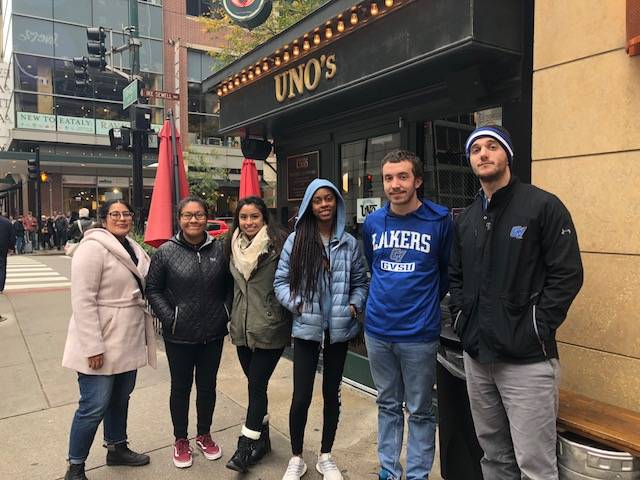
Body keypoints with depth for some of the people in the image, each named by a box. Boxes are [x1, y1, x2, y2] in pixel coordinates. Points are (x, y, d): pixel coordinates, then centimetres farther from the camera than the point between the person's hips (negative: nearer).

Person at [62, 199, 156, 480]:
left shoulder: (133, 249, 10)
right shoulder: (93, 248, -15)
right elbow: (82, 301, -20)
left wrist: (144, 336, 18)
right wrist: (92, 347, -23)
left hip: (128, 340, 8)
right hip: (102, 343, -8)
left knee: (120, 398, 19)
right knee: (94, 405, -1)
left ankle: (117, 448, 37)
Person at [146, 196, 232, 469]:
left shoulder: (219, 249, -2)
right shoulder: (166, 252, -8)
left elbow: (230, 285, 7)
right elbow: (153, 289, -3)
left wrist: (226, 312, -3)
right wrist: (169, 318, -10)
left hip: (213, 334, 2)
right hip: (179, 336, -2)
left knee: (207, 386, 17)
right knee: (181, 387, 14)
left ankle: (204, 435, 39)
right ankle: (181, 441, 34)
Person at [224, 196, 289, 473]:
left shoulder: (276, 244, -10)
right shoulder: (233, 246, 9)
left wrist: (286, 316, -11)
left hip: (269, 328, -6)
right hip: (242, 328, 6)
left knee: (256, 385, -1)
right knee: (255, 385, 15)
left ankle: (246, 445, 13)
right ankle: (262, 438, 31)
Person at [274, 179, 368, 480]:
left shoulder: (349, 243, 3)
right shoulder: (296, 240, -3)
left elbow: (360, 283, 9)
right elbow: (281, 281, 0)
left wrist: (354, 306, -7)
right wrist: (297, 304, -13)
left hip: (339, 330, 2)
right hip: (306, 329, -2)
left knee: (332, 394, 15)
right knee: (301, 397, 2)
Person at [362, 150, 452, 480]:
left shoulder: (439, 221, -9)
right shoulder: (372, 223, 2)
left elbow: (448, 271, 4)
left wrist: (427, 303, 8)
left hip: (419, 333, -3)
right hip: (377, 330, 4)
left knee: (419, 410, 11)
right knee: (388, 404, 18)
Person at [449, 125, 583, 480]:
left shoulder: (543, 206, -6)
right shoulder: (466, 219, 12)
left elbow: (568, 274, -10)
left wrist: (538, 328, -14)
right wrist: (461, 315, 6)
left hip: (527, 358, -6)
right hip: (476, 354, 6)